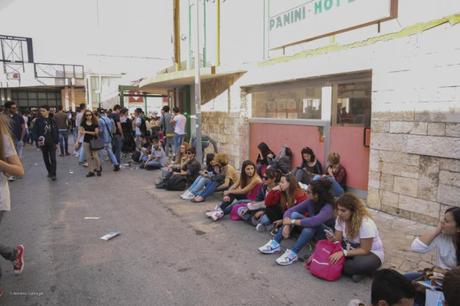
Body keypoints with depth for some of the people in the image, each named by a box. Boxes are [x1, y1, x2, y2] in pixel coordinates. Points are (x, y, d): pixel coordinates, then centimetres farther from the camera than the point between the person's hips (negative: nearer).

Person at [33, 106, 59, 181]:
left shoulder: (52, 120, -1)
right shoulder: (38, 120, 0)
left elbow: (56, 131, 1)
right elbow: (36, 132, -2)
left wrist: (56, 142, -1)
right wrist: (37, 141, -12)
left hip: (52, 143, -2)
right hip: (43, 143, 2)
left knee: (53, 159, -7)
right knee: (46, 159, 12)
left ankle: (53, 174, -4)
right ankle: (49, 172, 28)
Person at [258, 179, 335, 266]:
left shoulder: (328, 207, -29)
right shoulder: (310, 202, -9)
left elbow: (313, 221, -46)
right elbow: (289, 211, -13)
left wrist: (292, 221, -36)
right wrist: (286, 225, -30)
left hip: (326, 235, -6)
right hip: (311, 230, 6)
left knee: (312, 225, -38)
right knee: (294, 214, -17)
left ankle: (293, 253, -35)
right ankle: (275, 243, -19)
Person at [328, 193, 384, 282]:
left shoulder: (366, 223, -29)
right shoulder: (340, 218, -10)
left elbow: (364, 250, -24)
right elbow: (339, 239, -6)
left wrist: (344, 253, -34)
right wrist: (333, 239, -30)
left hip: (371, 253, -6)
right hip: (350, 249, 6)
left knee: (361, 264, -41)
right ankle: (356, 271, -16)